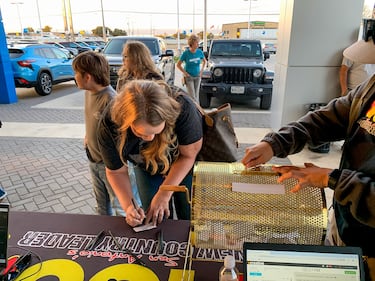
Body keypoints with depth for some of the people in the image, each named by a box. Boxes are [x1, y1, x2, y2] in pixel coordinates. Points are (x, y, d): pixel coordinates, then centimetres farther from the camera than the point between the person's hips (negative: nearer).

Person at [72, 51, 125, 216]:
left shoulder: (110, 99, -26)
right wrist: (87, 136, 8)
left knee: (119, 205, 9)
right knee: (101, 203, 25)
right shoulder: (88, 92, 1)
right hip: (93, 159, 8)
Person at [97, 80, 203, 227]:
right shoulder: (109, 126, -31)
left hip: (186, 167, -1)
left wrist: (164, 194, -23)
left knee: (190, 220, 8)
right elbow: (116, 171, -14)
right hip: (147, 170, 2)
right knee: (153, 222, 10)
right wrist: (129, 205, -27)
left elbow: (189, 154, -25)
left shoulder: (182, 108, -40)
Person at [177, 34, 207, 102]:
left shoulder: (199, 52, -4)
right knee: (192, 96, -7)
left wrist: (201, 71, 5)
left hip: (197, 77, 4)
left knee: (196, 95, 11)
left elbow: (204, 61, 15)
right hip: (189, 77, -4)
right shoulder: (186, 53, -14)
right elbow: (178, 65, -6)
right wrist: (185, 73, -10)